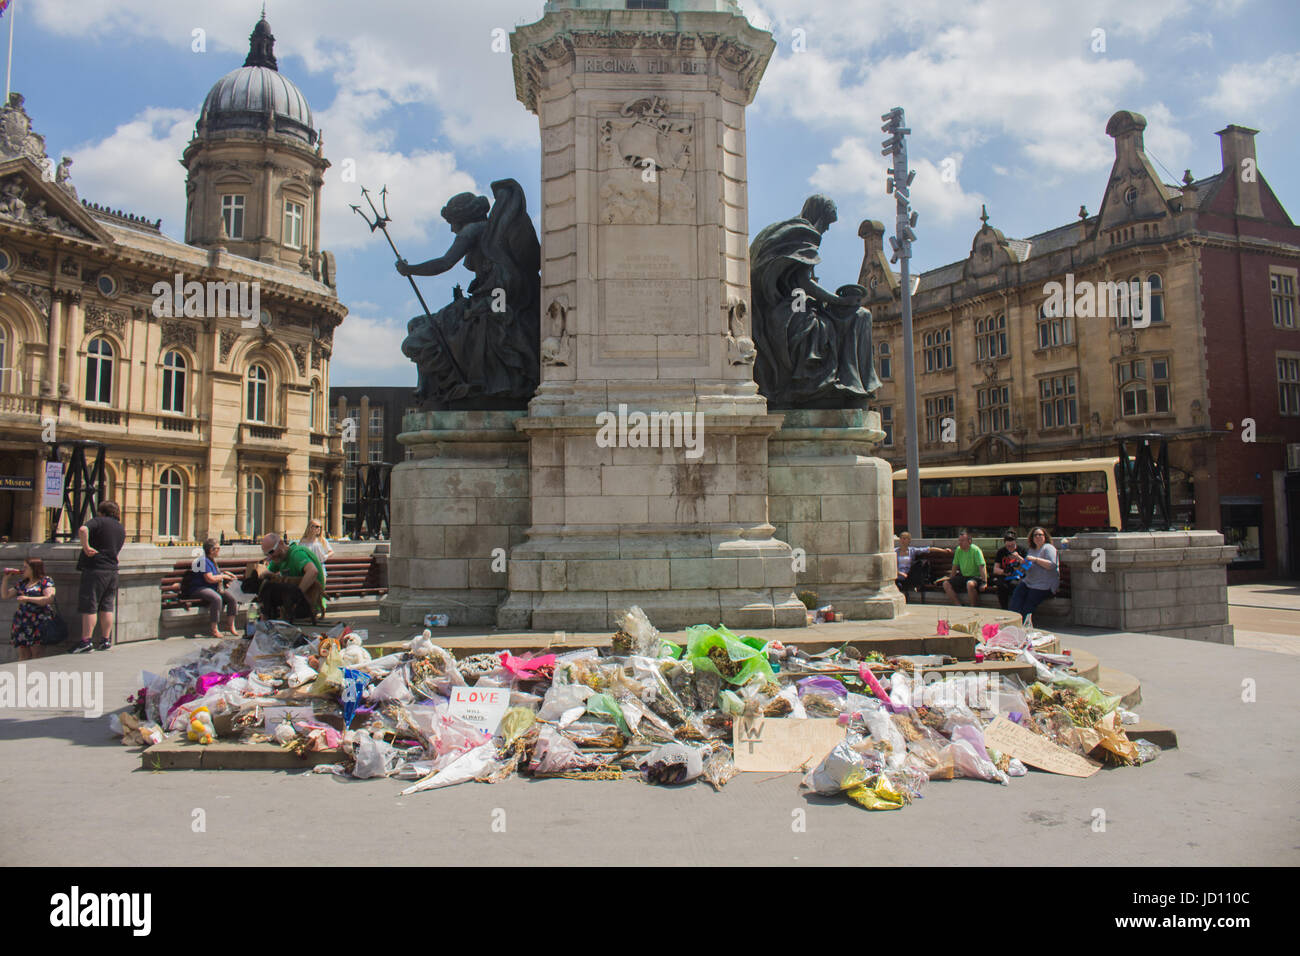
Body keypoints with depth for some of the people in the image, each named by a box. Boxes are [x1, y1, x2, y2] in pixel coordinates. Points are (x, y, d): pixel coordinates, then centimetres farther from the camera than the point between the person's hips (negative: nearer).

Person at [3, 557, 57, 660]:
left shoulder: (46, 581, 0)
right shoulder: (22, 583, 20)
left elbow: (49, 599, -14)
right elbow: (5, 595, 22)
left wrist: (27, 598, -14)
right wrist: (6, 578, 13)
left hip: (38, 621, -6)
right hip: (21, 620, 6)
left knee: (37, 654, -11)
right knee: (23, 655, 2)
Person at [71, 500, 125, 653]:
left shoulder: (99, 521, -5)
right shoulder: (121, 528, 16)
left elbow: (83, 530, -25)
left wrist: (86, 547, -16)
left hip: (94, 570, -6)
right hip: (112, 570, 6)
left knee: (89, 607, -3)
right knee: (106, 607, 10)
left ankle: (86, 641, -4)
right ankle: (106, 640, 12)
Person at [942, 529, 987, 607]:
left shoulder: (975, 550, -13)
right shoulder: (958, 550, 6)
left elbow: (982, 566, -18)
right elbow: (955, 566, 17)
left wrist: (984, 582, -24)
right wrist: (951, 579, 18)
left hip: (975, 577, -7)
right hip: (963, 576, 7)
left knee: (970, 584, -40)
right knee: (946, 584, -11)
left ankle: (973, 608, -22)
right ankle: (960, 606, -13)